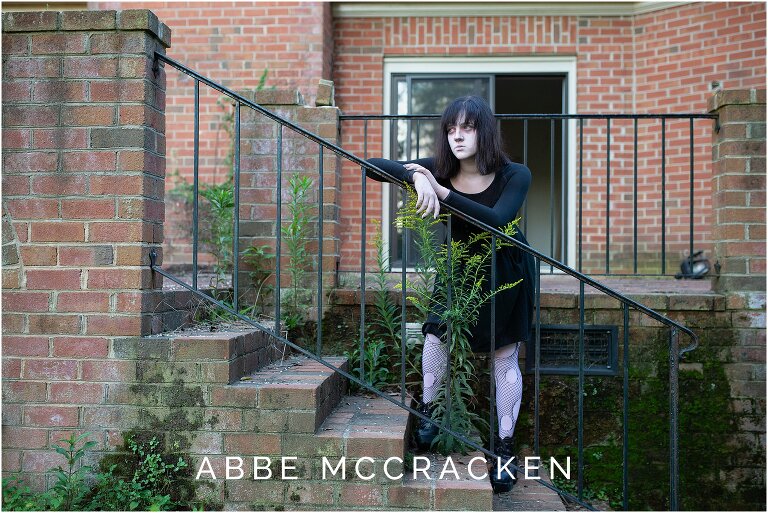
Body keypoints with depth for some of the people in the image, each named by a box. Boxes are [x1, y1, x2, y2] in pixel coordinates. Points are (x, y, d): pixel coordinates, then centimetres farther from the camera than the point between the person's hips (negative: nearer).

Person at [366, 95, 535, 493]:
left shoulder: (514, 175, -20)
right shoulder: (438, 170, -14)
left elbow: (497, 221, -38)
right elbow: (373, 165, -21)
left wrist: (443, 191, -41)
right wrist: (416, 176, -40)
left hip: (507, 274, -2)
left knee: (505, 359, 2)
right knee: (436, 335, -13)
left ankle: (505, 449, 13)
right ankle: (428, 412, 13)